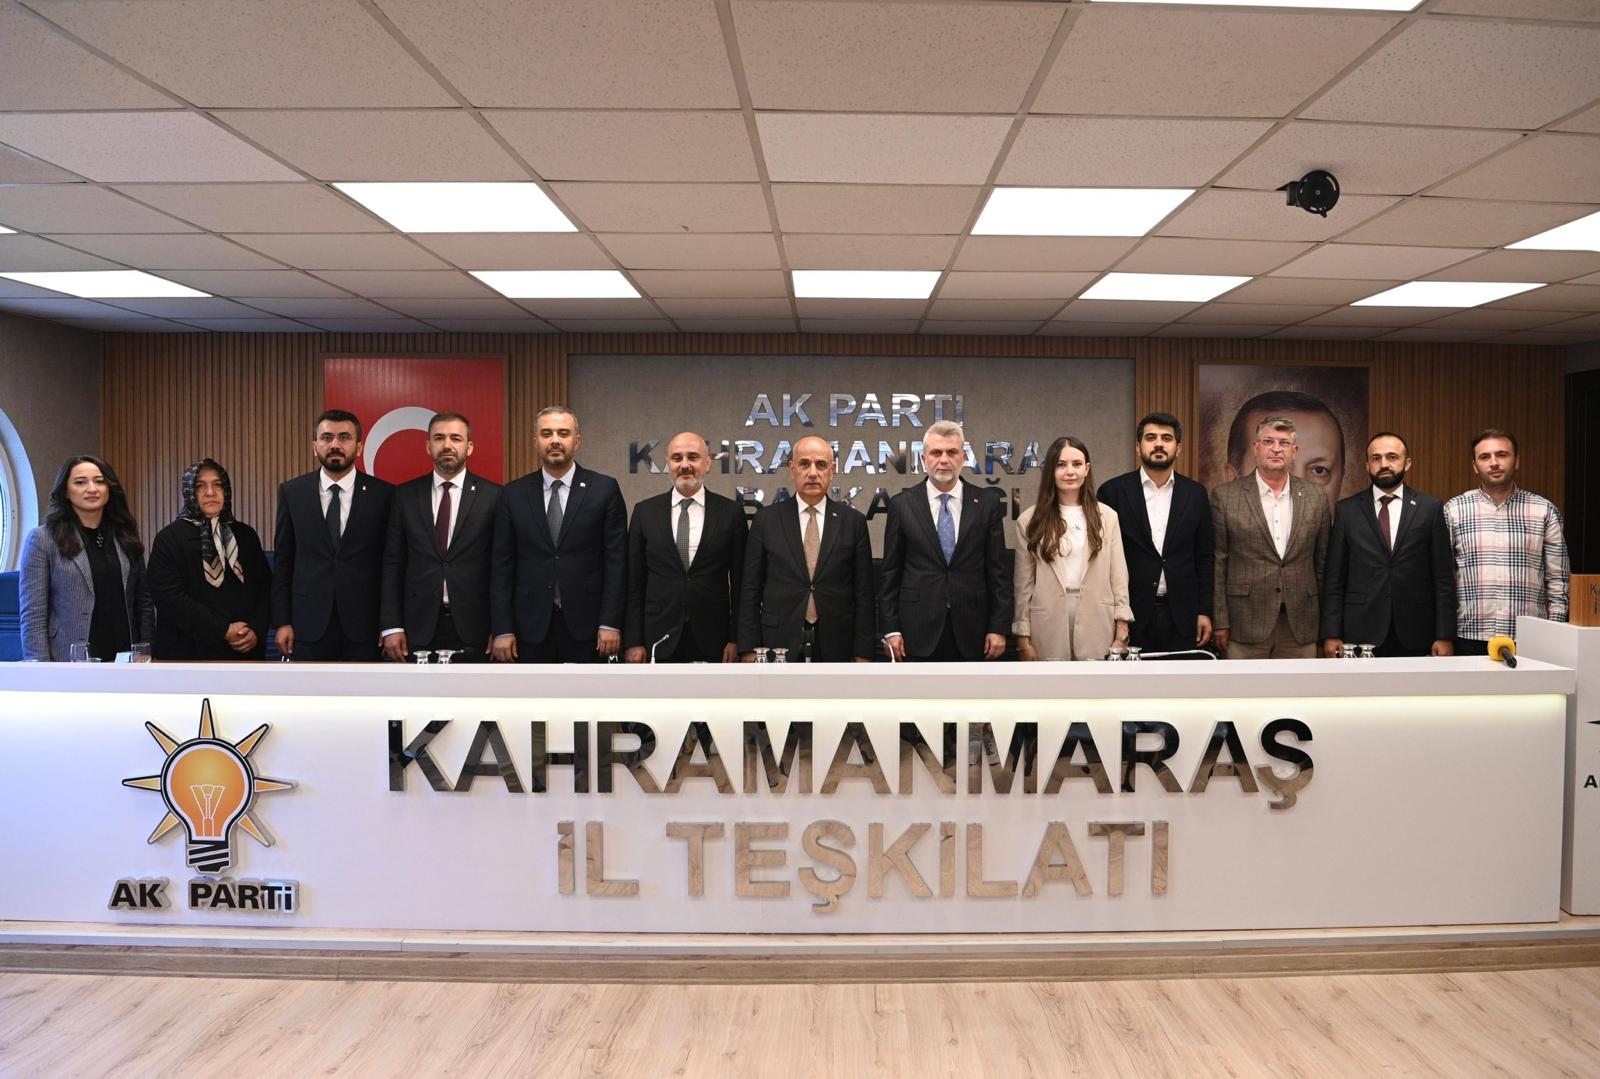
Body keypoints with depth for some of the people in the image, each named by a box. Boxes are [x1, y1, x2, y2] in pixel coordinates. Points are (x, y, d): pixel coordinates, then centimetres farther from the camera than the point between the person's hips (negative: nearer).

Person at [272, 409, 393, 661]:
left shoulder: (383, 494, 0)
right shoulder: (292, 492, 4)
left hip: (364, 624, -1)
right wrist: (282, 622, 2)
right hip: (309, 626, 1)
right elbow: (282, 561, 7)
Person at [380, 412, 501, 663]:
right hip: (419, 628, 2)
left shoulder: (493, 496, 0)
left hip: (473, 628, -1)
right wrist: (391, 626, -1)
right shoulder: (405, 495, 6)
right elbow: (393, 563, 6)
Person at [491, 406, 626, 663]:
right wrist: (502, 630, -2)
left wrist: (610, 623, -8)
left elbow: (616, 561, -2)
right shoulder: (513, 494, 5)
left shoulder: (604, 489, 0)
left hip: (586, 624, -1)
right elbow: (502, 567, 4)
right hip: (531, 626, 2)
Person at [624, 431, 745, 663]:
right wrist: (633, 641, -1)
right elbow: (633, 582, 4)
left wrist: (735, 639, -2)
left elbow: (740, 582, 2)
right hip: (660, 640, 1)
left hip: (713, 643, 0)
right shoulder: (645, 512, 4)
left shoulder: (731, 512, 1)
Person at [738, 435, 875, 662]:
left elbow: (863, 592, 3)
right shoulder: (766, 520, 3)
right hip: (780, 644, 0)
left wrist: (863, 653, -1)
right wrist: (750, 649, -2)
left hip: (835, 646, 1)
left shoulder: (853, 521, 3)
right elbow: (750, 589, 3)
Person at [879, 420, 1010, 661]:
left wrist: (999, 627, -1)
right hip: (918, 631, -1)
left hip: (971, 632, 1)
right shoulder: (902, 504, 1)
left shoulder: (987, 503, 3)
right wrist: (891, 629, -2)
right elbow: (890, 572, 2)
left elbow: (998, 570, 4)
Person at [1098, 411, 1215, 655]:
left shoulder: (1195, 494, 7)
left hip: (1181, 616, 2)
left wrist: (1204, 612, 5)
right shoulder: (1113, 491, -1)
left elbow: (1205, 557, 10)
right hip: (1130, 614, -2)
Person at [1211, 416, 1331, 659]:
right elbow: (1216, 563, -2)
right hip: (1246, 624, -2)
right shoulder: (1225, 496, -1)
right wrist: (1220, 622, -5)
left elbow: (1322, 563, 11)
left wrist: (1326, 622, 9)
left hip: (1300, 626, 3)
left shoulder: (1315, 497, 8)